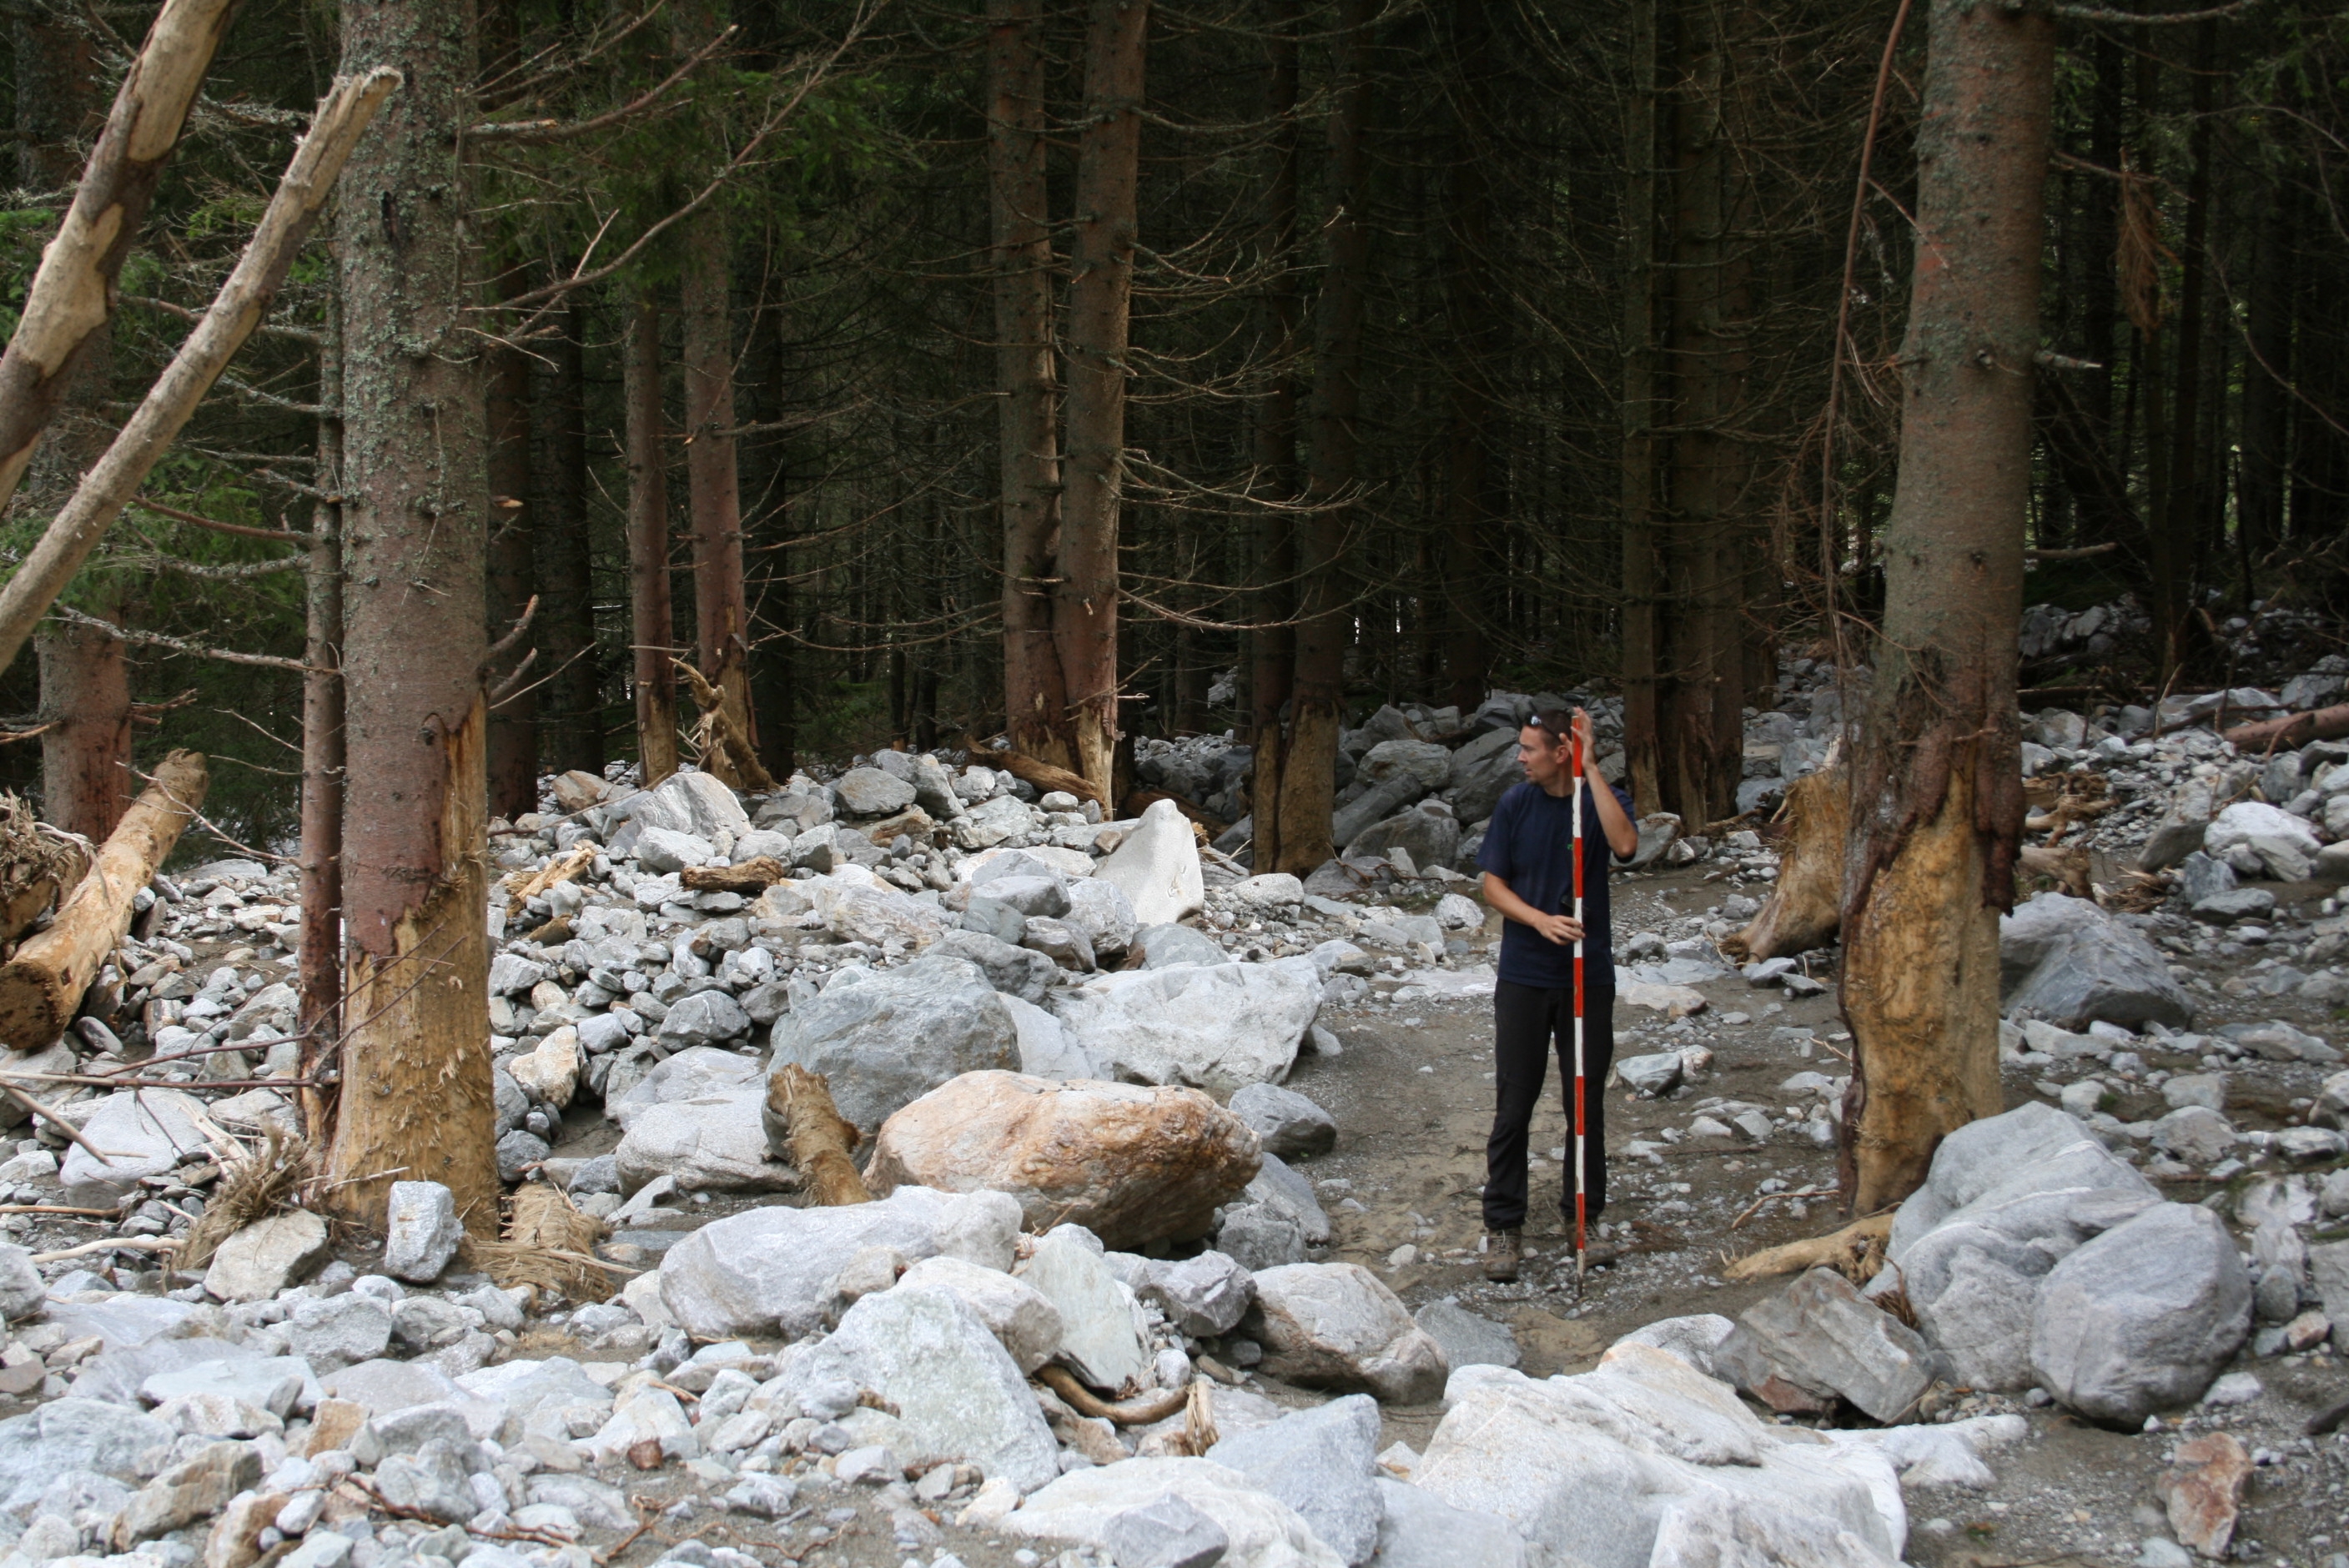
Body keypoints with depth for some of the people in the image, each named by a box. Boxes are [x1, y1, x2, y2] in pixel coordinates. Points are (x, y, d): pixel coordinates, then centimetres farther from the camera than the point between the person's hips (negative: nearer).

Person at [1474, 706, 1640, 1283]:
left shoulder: (1601, 800, -3)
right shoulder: (1516, 804, 0)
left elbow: (1625, 845, -25)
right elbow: (1493, 883, 2)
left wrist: (1590, 768, -23)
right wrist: (1540, 920, -16)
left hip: (1589, 975, 0)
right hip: (1524, 976, 0)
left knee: (1586, 1102, 9)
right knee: (1513, 1105, 1)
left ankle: (1584, 1216, 22)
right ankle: (1503, 1225, 9)